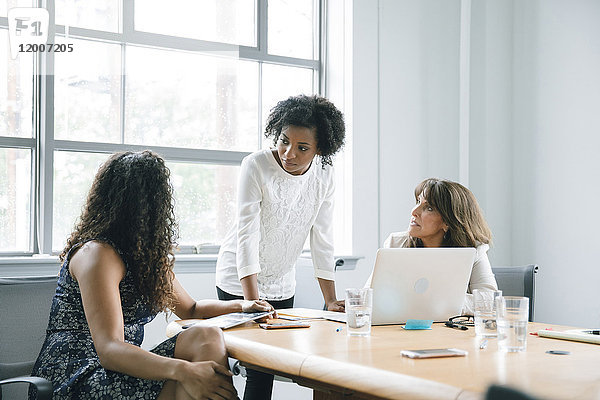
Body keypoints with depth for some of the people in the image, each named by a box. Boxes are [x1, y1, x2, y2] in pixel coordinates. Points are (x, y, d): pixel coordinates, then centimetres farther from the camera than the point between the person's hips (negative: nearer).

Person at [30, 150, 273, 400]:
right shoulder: (98, 255, -14)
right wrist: (183, 370, -41)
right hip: (78, 376, -8)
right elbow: (109, 349, -26)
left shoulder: (148, 254, 15)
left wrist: (241, 306, 13)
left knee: (207, 338, -17)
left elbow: (189, 309, 31)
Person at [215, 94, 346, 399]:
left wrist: (330, 301, -6)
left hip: (282, 285, 4)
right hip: (241, 282, -4)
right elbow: (247, 235, -26)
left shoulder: (324, 174, -8)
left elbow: (322, 239, -4)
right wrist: (252, 302, -33)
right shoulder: (256, 166, -21)